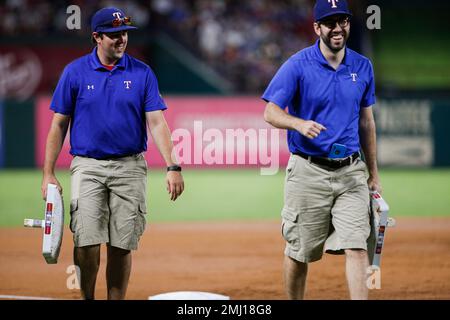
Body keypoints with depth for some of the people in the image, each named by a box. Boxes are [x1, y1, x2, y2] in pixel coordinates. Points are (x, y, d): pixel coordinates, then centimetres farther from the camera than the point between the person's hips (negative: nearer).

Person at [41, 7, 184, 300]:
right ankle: (87, 298, 5)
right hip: (87, 167, -1)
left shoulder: (142, 73, 3)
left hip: (130, 168, 1)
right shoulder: (75, 72, 1)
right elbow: (59, 124, 4)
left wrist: (173, 167, -14)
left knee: (122, 246, 2)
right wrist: (48, 174, -2)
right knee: (87, 242, -12)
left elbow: (156, 122, -2)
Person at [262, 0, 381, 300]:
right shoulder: (298, 66, -6)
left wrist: (373, 174, 18)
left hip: (351, 172, 3)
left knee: (357, 248, -9)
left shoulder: (363, 67, 8)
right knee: (299, 251, 6)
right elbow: (271, 112, -8)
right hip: (308, 171, -3)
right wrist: (300, 124, -29)